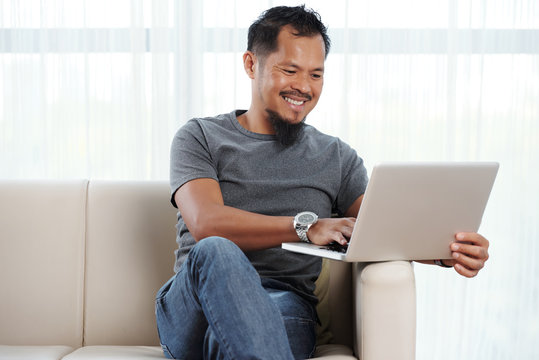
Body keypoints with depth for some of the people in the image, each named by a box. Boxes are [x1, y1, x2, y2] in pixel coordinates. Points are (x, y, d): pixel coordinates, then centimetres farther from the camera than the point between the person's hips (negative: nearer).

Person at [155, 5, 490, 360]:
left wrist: (446, 252, -18)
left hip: (287, 307, 0)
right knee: (216, 251, -37)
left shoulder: (337, 157, 18)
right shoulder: (200, 137, 9)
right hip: (192, 309, 1)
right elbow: (205, 224, -9)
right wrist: (306, 226, -21)